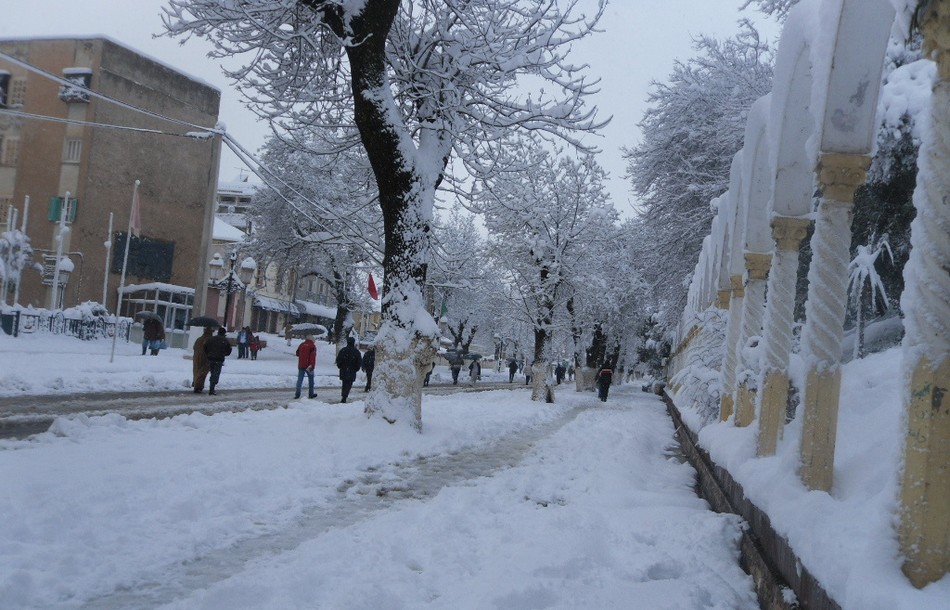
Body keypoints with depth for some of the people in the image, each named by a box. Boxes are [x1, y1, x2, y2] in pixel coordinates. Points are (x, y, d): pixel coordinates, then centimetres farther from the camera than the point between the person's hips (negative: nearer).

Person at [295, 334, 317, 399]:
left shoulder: (301, 345, 8)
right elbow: (313, 356, -18)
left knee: (299, 379, 4)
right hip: (308, 366, -4)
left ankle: (297, 394, -5)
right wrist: (312, 365, -23)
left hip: (301, 365, 4)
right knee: (311, 379, 9)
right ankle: (311, 394, 14)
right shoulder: (312, 346, -9)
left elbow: (297, 354, 20)